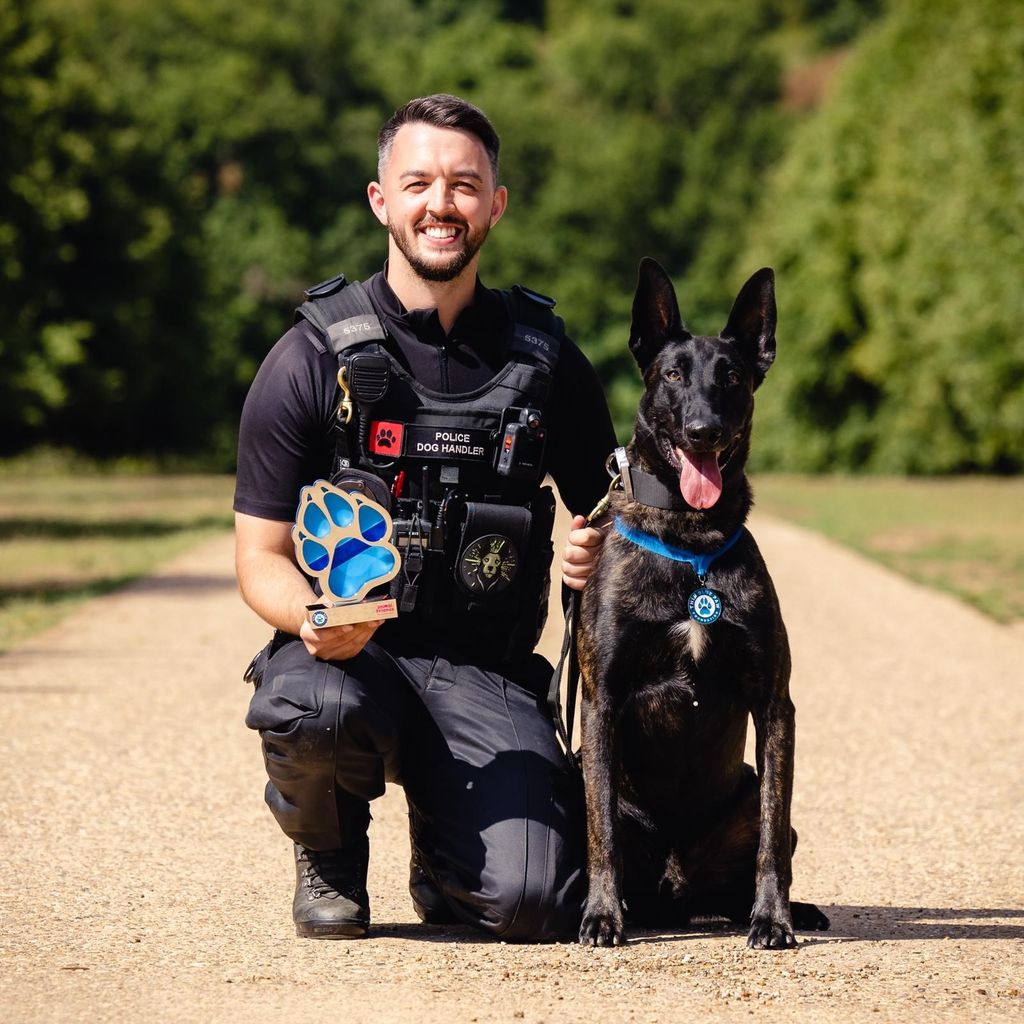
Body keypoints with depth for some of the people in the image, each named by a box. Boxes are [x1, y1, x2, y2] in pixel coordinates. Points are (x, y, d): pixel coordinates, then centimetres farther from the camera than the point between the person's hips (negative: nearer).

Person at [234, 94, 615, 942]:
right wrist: (310, 615, -23)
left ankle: (444, 855, 18)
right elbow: (261, 558, 0)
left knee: (531, 903, -22)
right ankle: (329, 855, -1)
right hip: (341, 649, -1)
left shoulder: (543, 356, 6)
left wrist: (598, 553, -7)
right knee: (311, 710, -39)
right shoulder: (313, 358, -1)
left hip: (485, 674, 1)